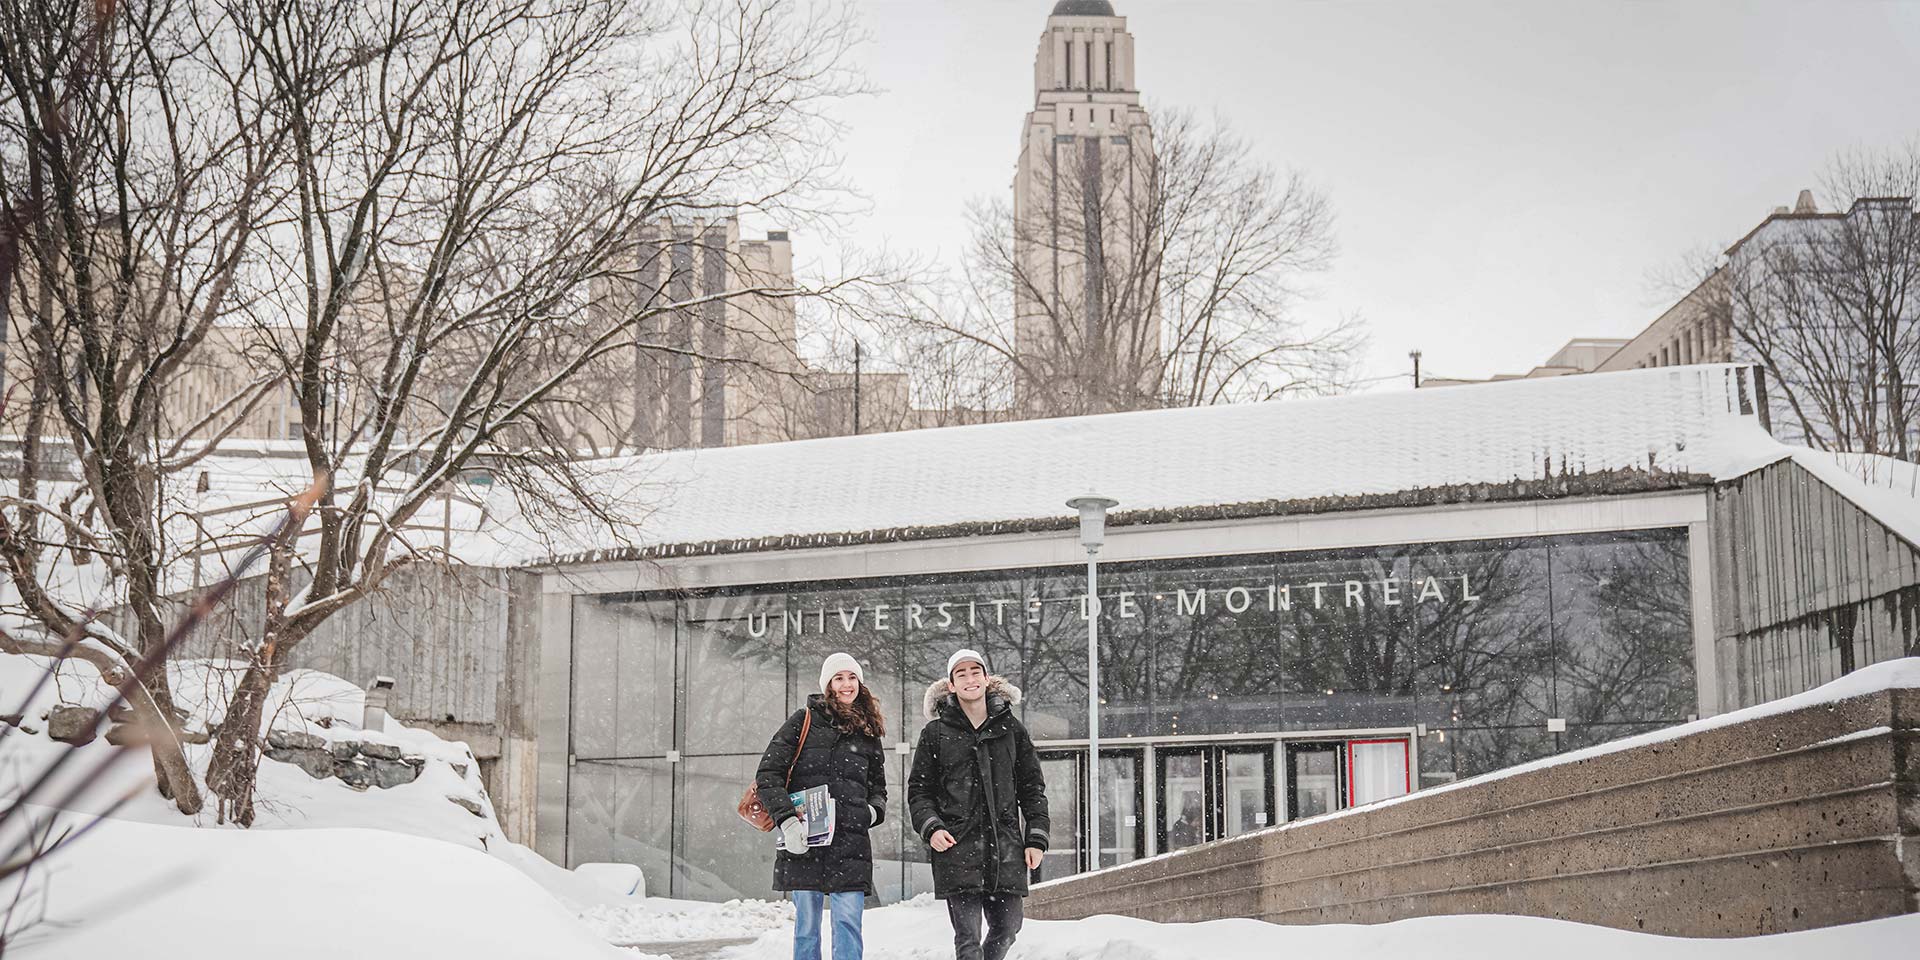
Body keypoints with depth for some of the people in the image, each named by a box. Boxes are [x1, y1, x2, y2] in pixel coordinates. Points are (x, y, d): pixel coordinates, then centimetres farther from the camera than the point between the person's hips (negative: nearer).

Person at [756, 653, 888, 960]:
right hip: (802, 842, -2)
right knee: (806, 925, 3)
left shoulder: (869, 733, 16)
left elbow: (878, 788, 26)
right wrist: (787, 820, -13)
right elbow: (768, 774, -1)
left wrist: (874, 811, 4)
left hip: (850, 845, 2)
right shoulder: (804, 721, 5)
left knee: (848, 924, -7)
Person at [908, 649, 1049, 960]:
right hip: (957, 850, -2)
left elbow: (1032, 787, 13)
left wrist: (1036, 838, 5)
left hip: (1006, 850, 3)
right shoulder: (935, 733, 6)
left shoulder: (1012, 728, 11)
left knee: (1007, 929, 7)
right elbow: (918, 790, 8)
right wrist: (931, 827, -9)